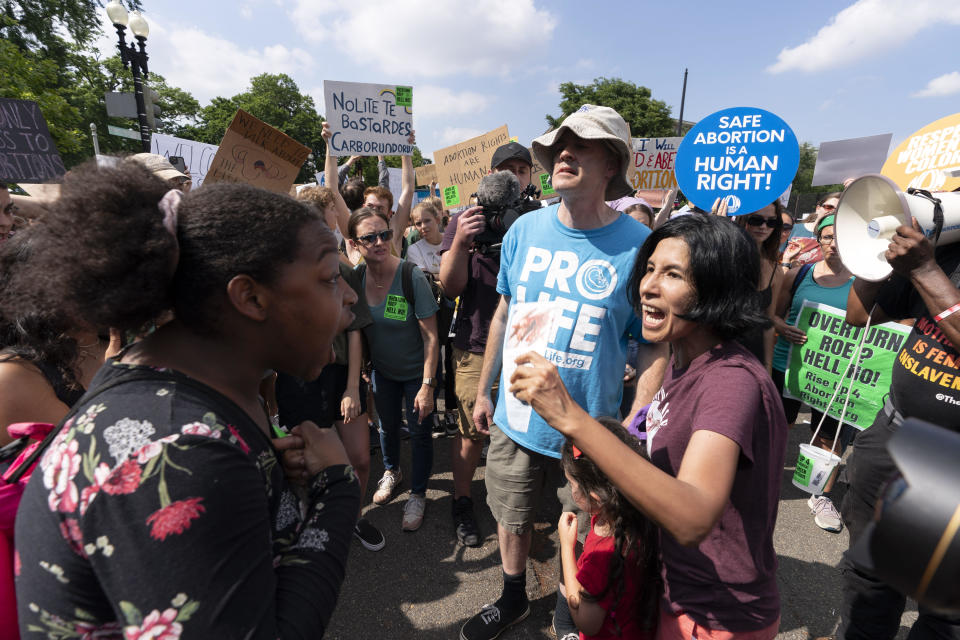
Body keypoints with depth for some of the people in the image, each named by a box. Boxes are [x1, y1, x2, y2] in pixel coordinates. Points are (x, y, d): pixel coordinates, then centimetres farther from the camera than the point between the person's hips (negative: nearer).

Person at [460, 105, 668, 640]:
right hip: (514, 419, 4)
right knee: (512, 519, 23)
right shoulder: (525, 230, -4)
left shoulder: (639, 246, -15)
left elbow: (656, 350, -10)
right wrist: (483, 391, 10)